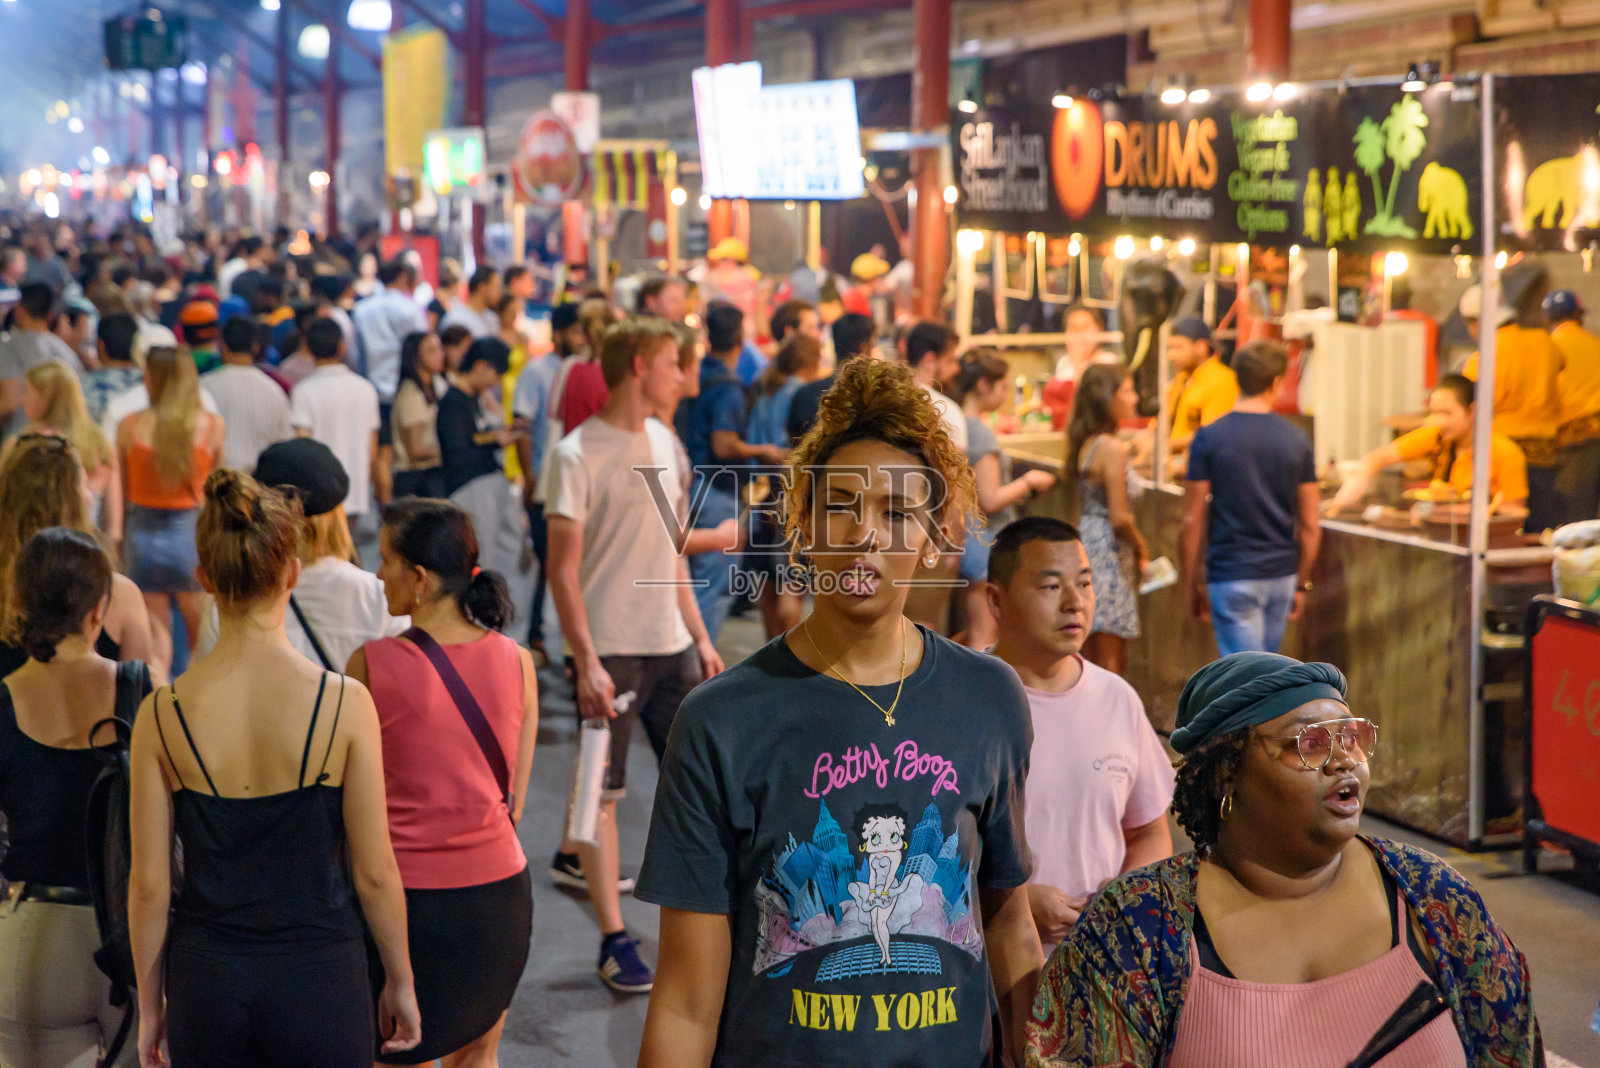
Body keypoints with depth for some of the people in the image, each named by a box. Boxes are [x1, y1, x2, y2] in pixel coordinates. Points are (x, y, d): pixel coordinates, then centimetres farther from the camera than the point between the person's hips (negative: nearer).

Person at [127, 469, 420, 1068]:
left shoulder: (163, 714, -8)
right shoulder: (344, 703, -13)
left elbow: (149, 885, -3)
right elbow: (375, 873, -7)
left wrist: (150, 1003, 11)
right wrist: (400, 981, 7)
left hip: (206, 981, 2)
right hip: (320, 982, -2)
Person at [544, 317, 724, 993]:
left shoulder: (663, 442, 11)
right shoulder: (578, 456, -11)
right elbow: (563, 570, -13)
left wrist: (699, 635, 16)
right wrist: (586, 663, -18)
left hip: (671, 644, 7)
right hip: (610, 650, -7)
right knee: (604, 793, 0)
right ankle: (614, 942, 7)